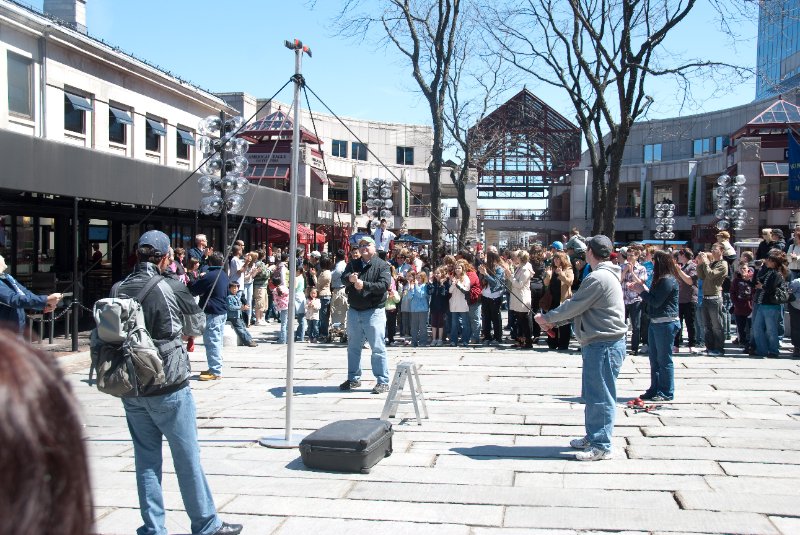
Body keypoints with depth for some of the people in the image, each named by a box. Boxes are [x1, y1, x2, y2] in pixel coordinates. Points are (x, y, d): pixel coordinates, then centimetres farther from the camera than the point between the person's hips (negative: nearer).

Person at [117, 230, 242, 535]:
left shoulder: (118, 290, 0)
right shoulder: (171, 288, -12)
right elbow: (197, 327, 0)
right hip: (167, 387, -5)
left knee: (146, 459, 12)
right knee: (187, 457, 6)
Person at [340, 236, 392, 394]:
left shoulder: (382, 266, -3)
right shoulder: (353, 264, 10)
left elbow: (384, 285, -17)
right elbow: (343, 277, -8)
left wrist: (364, 285, -28)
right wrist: (350, 278, -32)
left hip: (374, 311, -5)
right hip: (354, 311, 5)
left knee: (378, 348, -4)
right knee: (353, 347, 14)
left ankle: (383, 382, 0)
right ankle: (353, 379, 26)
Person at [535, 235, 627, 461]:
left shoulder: (598, 278, -18)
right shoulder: (606, 275, 16)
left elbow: (574, 306, -15)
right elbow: (580, 307, 18)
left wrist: (547, 318, -2)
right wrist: (554, 321, 13)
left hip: (603, 345, -11)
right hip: (599, 343, 11)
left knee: (600, 396, -5)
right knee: (593, 394, 18)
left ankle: (601, 446, 1)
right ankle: (593, 437, 29)